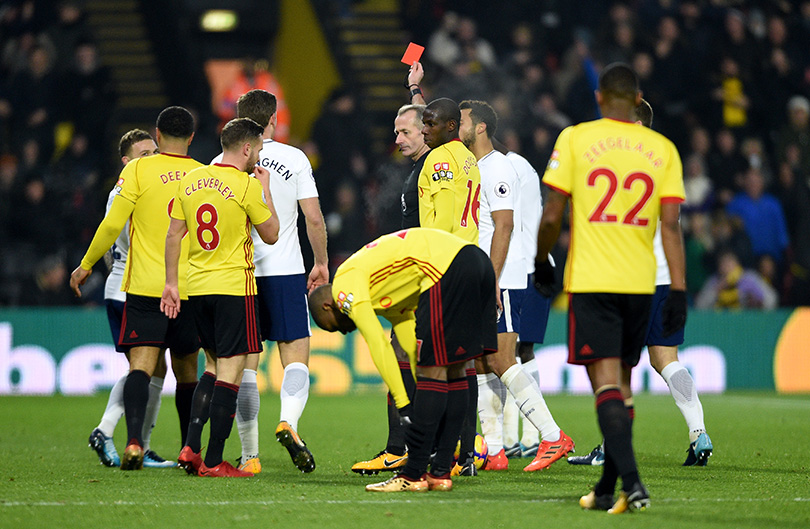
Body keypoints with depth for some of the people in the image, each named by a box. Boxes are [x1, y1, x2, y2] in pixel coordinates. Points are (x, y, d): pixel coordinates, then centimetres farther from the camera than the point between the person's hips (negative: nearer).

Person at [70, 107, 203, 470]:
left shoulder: (138, 171, -4)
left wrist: (86, 266, 7)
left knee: (141, 365, -10)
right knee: (186, 370, 15)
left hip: (146, 287, -3)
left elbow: (112, 224, -6)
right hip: (191, 287, 3)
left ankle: (134, 441, -29)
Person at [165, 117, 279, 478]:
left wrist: (171, 283, 16)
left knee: (214, 365, 19)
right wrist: (265, 190, 9)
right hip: (234, 286, -6)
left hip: (197, 287, 6)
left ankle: (191, 448, 8)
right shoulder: (246, 185, -10)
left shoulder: (189, 180, 7)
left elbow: (173, 235, 10)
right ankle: (213, 462, -5)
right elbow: (271, 234, -1)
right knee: (230, 371, -3)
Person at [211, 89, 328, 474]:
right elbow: (314, 218, -2)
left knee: (244, 366, 5)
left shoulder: (221, 163, 3)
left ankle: (249, 456, 4)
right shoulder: (294, 159, 0)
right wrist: (321, 262, 11)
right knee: (296, 358, 4)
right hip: (285, 271, -2)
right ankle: (288, 421, -24)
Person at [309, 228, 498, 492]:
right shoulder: (386, 291, 31)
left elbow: (378, 344, -3)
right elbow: (412, 347, 32)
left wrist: (403, 403, -1)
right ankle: (441, 471, 17)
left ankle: (413, 475, -2)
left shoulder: (344, 285, 5)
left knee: (433, 370, -5)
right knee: (452, 371, 14)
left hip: (447, 270, -9)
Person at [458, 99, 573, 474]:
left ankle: (553, 437, -9)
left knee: (500, 363, -12)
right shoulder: (471, 168, 17)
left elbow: (504, 226, -17)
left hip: (500, 283, -9)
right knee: (480, 366, 6)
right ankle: (493, 452, 7)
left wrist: (491, 282, -21)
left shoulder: (496, 169, -12)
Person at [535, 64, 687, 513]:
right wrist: (679, 291, 0)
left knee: (606, 384, -7)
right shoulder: (663, 149, 5)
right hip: (640, 284, 3)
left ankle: (631, 481, -23)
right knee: (621, 384, 15)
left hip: (590, 280, -3)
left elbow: (552, 214, -3)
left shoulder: (575, 139, -2)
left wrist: (542, 262, 13)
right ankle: (607, 490, 22)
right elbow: (670, 224, 0)